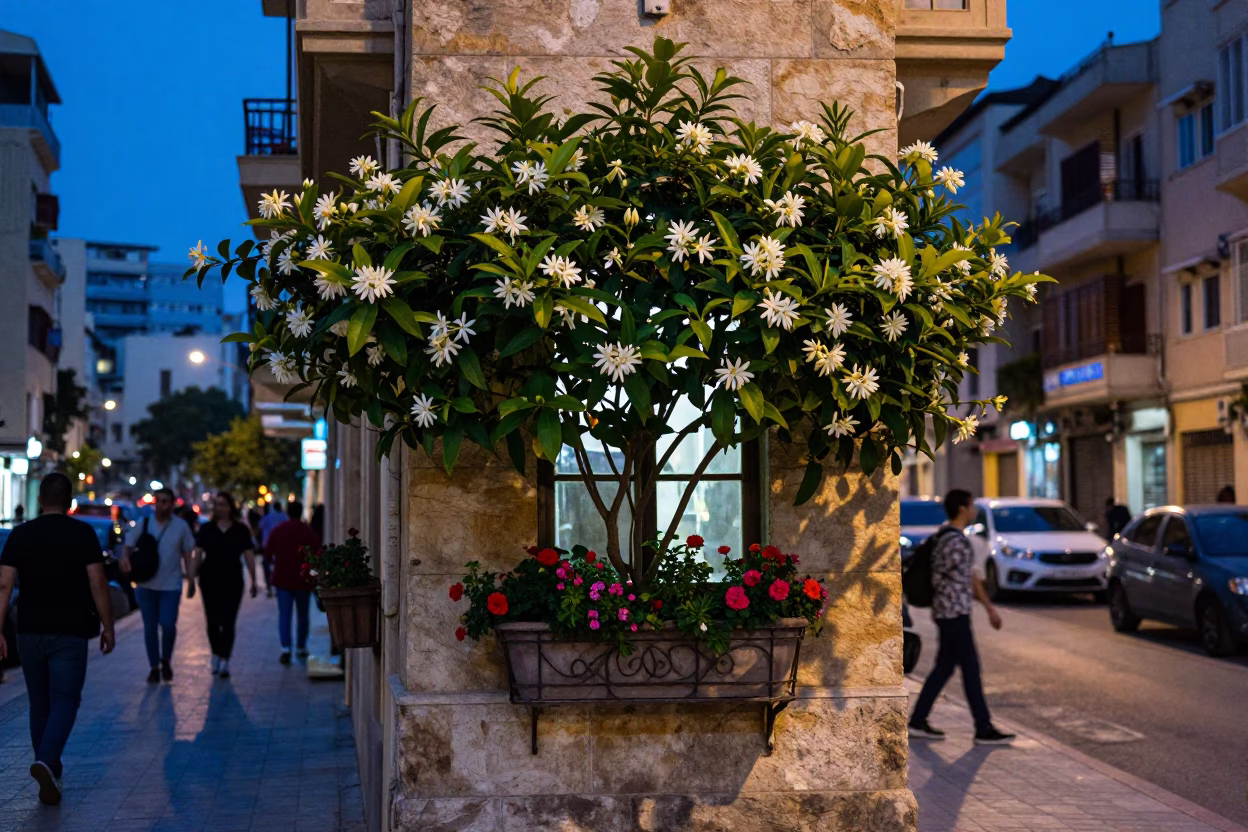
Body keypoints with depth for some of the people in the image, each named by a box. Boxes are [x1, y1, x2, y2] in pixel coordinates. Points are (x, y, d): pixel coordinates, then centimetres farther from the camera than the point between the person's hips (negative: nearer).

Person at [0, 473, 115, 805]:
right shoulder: (82, 533, -4)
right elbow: (97, 584, -8)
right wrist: (107, 627, 0)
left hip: (30, 631, 3)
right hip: (69, 633, -3)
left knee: (40, 704, 16)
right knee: (64, 702, -2)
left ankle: (49, 767, 26)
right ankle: (46, 762, -24)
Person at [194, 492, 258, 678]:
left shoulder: (241, 530, 2)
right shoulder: (207, 529, 4)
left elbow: (249, 555, 1)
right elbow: (198, 554, 1)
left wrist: (253, 580, -2)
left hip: (233, 581, -1)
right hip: (210, 581, 1)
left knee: (228, 622, -4)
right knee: (212, 621, 8)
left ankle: (225, 661, -5)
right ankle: (216, 655, 25)